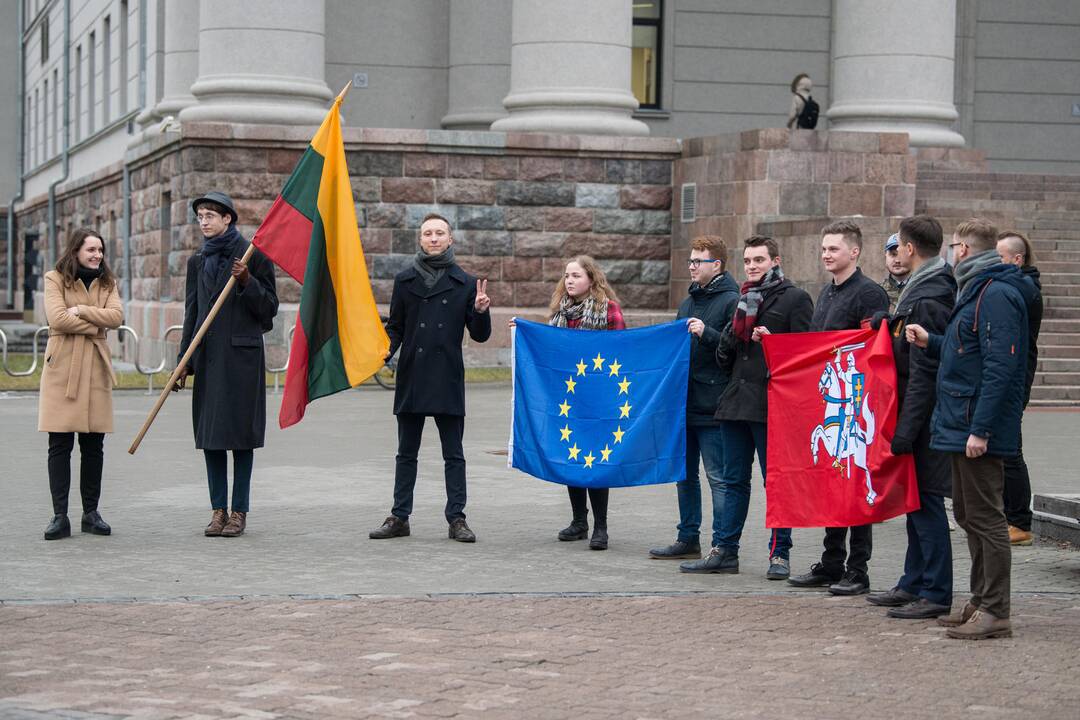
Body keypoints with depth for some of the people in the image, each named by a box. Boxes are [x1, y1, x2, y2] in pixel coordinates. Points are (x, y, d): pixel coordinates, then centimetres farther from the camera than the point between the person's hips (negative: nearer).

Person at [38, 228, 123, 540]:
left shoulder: (106, 283, 14)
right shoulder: (55, 279, 3)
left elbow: (116, 317, -3)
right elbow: (57, 319, -12)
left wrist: (81, 310, -11)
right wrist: (95, 324, -5)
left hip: (95, 368, 4)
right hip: (62, 367, -3)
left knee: (94, 444, 5)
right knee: (59, 444, -4)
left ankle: (91, 513, 13)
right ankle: (60, 516, -2)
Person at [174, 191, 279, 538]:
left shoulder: (254, 255, -1)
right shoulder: (198, 261, 13)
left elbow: (269, 308, -2)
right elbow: (192, 314, 15)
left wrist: (247, 281, -18)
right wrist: (183, 363, 10)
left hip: (242, 355, -5)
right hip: (208, 356, 5)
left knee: (241, 433, -3)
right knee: (210, 434, 4)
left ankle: (239, 512, 2)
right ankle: (218, 510, 10)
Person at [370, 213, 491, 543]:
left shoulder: (465, 283, 4)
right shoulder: (405, 281, 7)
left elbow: (479, 335, 6)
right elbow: (395, 328, 11)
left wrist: (480, 312, -13)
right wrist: (383, 353, -6)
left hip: (448, 380, -1)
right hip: (411, 378, 1)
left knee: (453, 454, 2)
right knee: (406, 453, 8)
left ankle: (457, 519, 7)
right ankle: (399, 517, 13)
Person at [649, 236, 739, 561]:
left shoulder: (731, 301, -8)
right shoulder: (688, 302, 18)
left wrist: (706, 333, -25)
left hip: (713, 405, -8)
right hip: (684, 402, 9)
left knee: (718, 477, -5)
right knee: (684, 473, 14)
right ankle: (688, 539, 24)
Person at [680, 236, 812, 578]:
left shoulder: (795, 299, -1)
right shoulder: (742, 300, 20)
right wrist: (731, 334, 3)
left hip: (771, 405, -7)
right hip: (736, 402, 7)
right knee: (733, 480, 10)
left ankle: (780, 553, 5)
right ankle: (724, 550, 15)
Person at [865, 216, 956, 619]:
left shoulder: (927, 300, -19)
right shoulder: (928, 289, 13)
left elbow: (924, 373, -22)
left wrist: (906, 430, -22)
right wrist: (890, 323, 13)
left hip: (924, 415, -10)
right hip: (921, 415, 10)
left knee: (925, 499, -6)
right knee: (916, 499, 15)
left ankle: (935, 593, -1)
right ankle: (913, 585, 23)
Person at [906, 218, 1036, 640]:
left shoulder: (997, 296, -17)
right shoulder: (977, 292, 17)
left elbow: (1000, 367, -23)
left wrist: (981, 429, -25)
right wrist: (930, 343, 14)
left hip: (979, 431, -11)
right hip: (961, 428, 11)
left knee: (986, 518, -6)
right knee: (969, 516, 16)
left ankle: (995, 613, -2)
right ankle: (981, 602, 24)